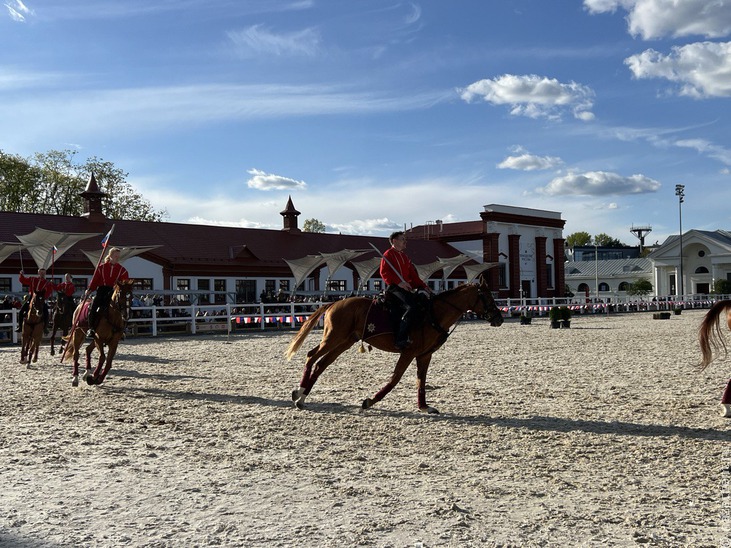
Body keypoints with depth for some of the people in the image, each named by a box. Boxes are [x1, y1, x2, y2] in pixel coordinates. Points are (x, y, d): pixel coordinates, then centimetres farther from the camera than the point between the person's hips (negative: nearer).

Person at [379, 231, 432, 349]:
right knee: (411, 307, -30)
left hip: (407, 287, 9)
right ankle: (400, 339, -33)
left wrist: (423, 286, 10)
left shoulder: (404, 256, 26)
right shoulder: (388, 254, 1)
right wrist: (399, 282, -21)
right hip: (394, 288, -9)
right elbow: (384, 272, -12)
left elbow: (413, 274, 23)